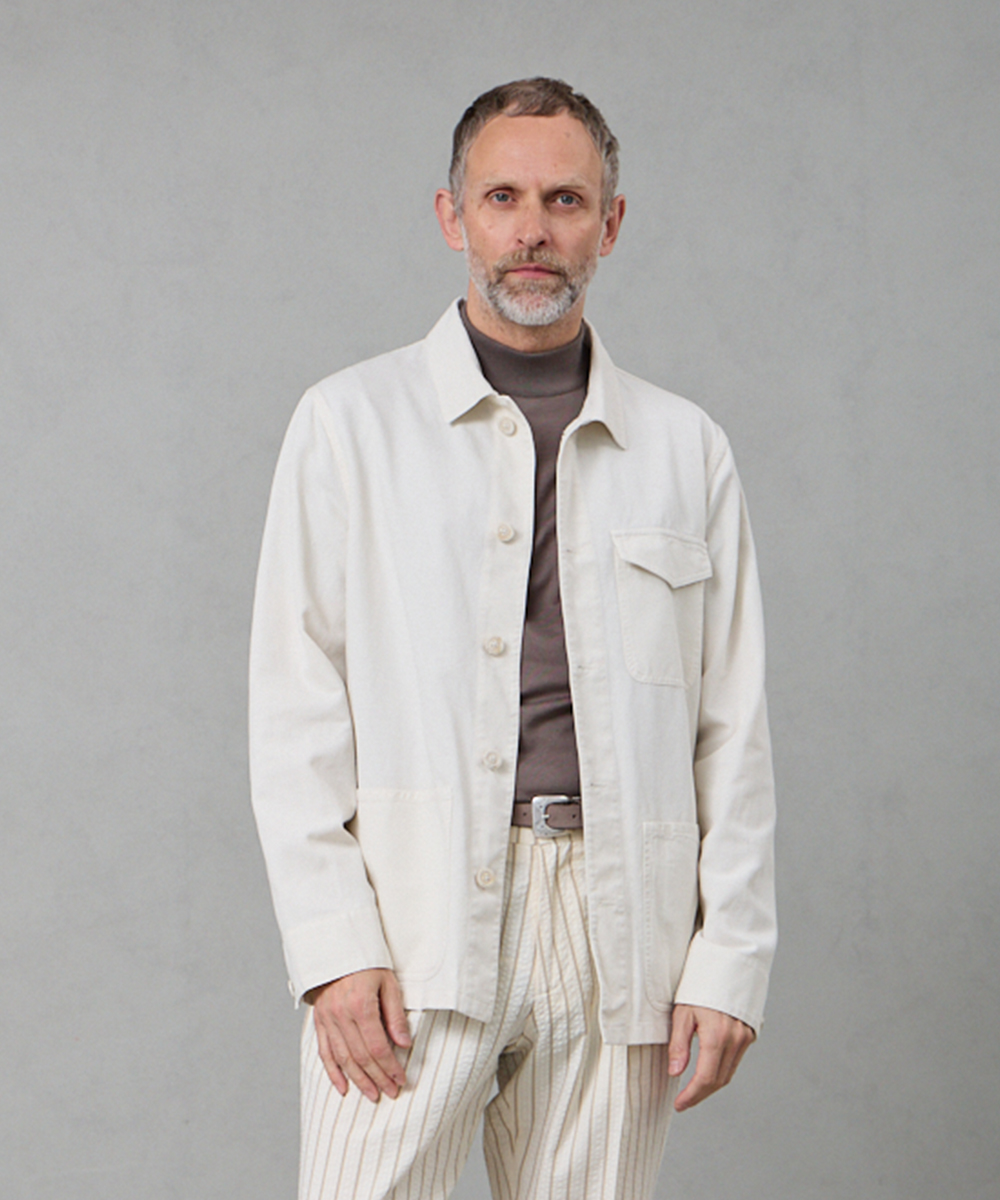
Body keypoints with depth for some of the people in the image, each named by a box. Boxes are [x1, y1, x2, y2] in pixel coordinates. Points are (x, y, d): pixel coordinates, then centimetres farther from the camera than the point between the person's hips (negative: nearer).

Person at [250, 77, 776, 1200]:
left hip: (620, 938, 2)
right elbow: (295, 703, 1)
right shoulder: (351, 422, 6)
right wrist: (333, 943, -8)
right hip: (414, 929, -2)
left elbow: (734, 729, 10)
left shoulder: (686, 447, 12)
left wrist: (729, 960, 2)